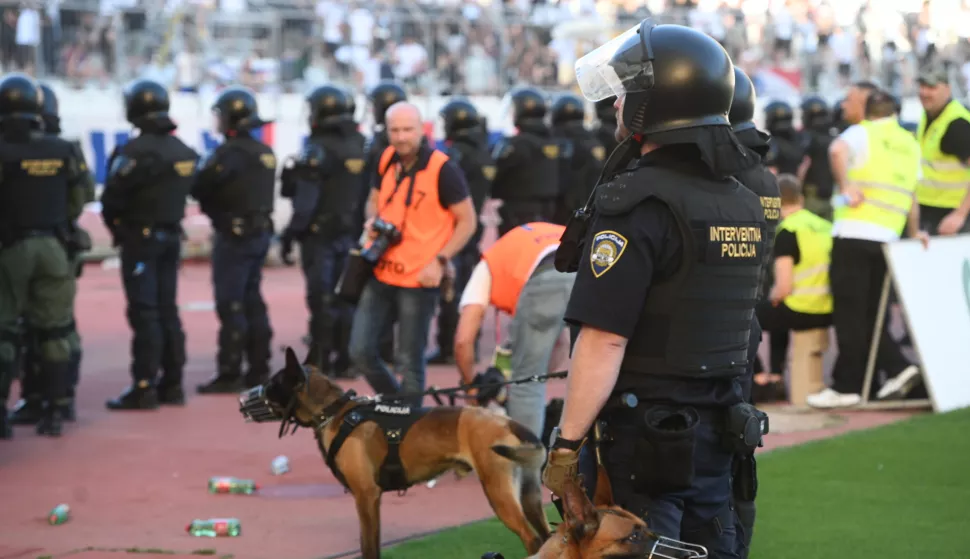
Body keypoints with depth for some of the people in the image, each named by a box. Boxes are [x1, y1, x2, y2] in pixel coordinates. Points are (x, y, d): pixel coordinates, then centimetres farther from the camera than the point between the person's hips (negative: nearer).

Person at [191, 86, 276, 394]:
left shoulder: (231, 152, -17)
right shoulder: (265, 152, 11)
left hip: (234, 235, -9)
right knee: (252, 301, 14)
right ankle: (259, 369, 18)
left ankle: (230, 374, -5)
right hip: (260, 232, 9)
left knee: (231, 304, -5)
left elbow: (199, 186, -20)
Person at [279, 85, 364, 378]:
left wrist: (290, 233, -13)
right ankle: (344, 360, 15)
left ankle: (321, 361, -3)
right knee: (345, 298, 12)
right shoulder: (361, 147, 7)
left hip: (320, 233, -7)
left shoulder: (318, 150, -14)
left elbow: (306, 199, -18)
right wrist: (360, 228, 16)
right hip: (350, 233, 7)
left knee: (321, 299, -4)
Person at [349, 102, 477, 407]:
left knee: (409, 360, 0)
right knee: (360, 351, 5)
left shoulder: (442, 169, -13)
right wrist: (372, 221, -1)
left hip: (418, 279, -6)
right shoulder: (386, 160, 5)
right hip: (380, 272, 6)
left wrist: (439, 261, -15)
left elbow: (467, 221, -6)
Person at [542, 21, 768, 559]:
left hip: (642, 435, -8)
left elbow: (605, 339, -21)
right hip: (716, 433, 8)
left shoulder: (635, 203, -17)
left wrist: (566, 444, -17)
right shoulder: (745, 202, 9)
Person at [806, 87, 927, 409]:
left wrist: (845, 188, -19)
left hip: (854, 234, -7)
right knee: (870, 315, 15)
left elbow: (838, 151, -26)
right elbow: (911, 194, 21)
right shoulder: (909, 143, 18)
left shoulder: (862, 133, -3)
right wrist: (915, 232, 29)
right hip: (889, 236, 7)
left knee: (849, 315, -2)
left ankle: (846, 386, 0)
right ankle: (899, 368, 3)